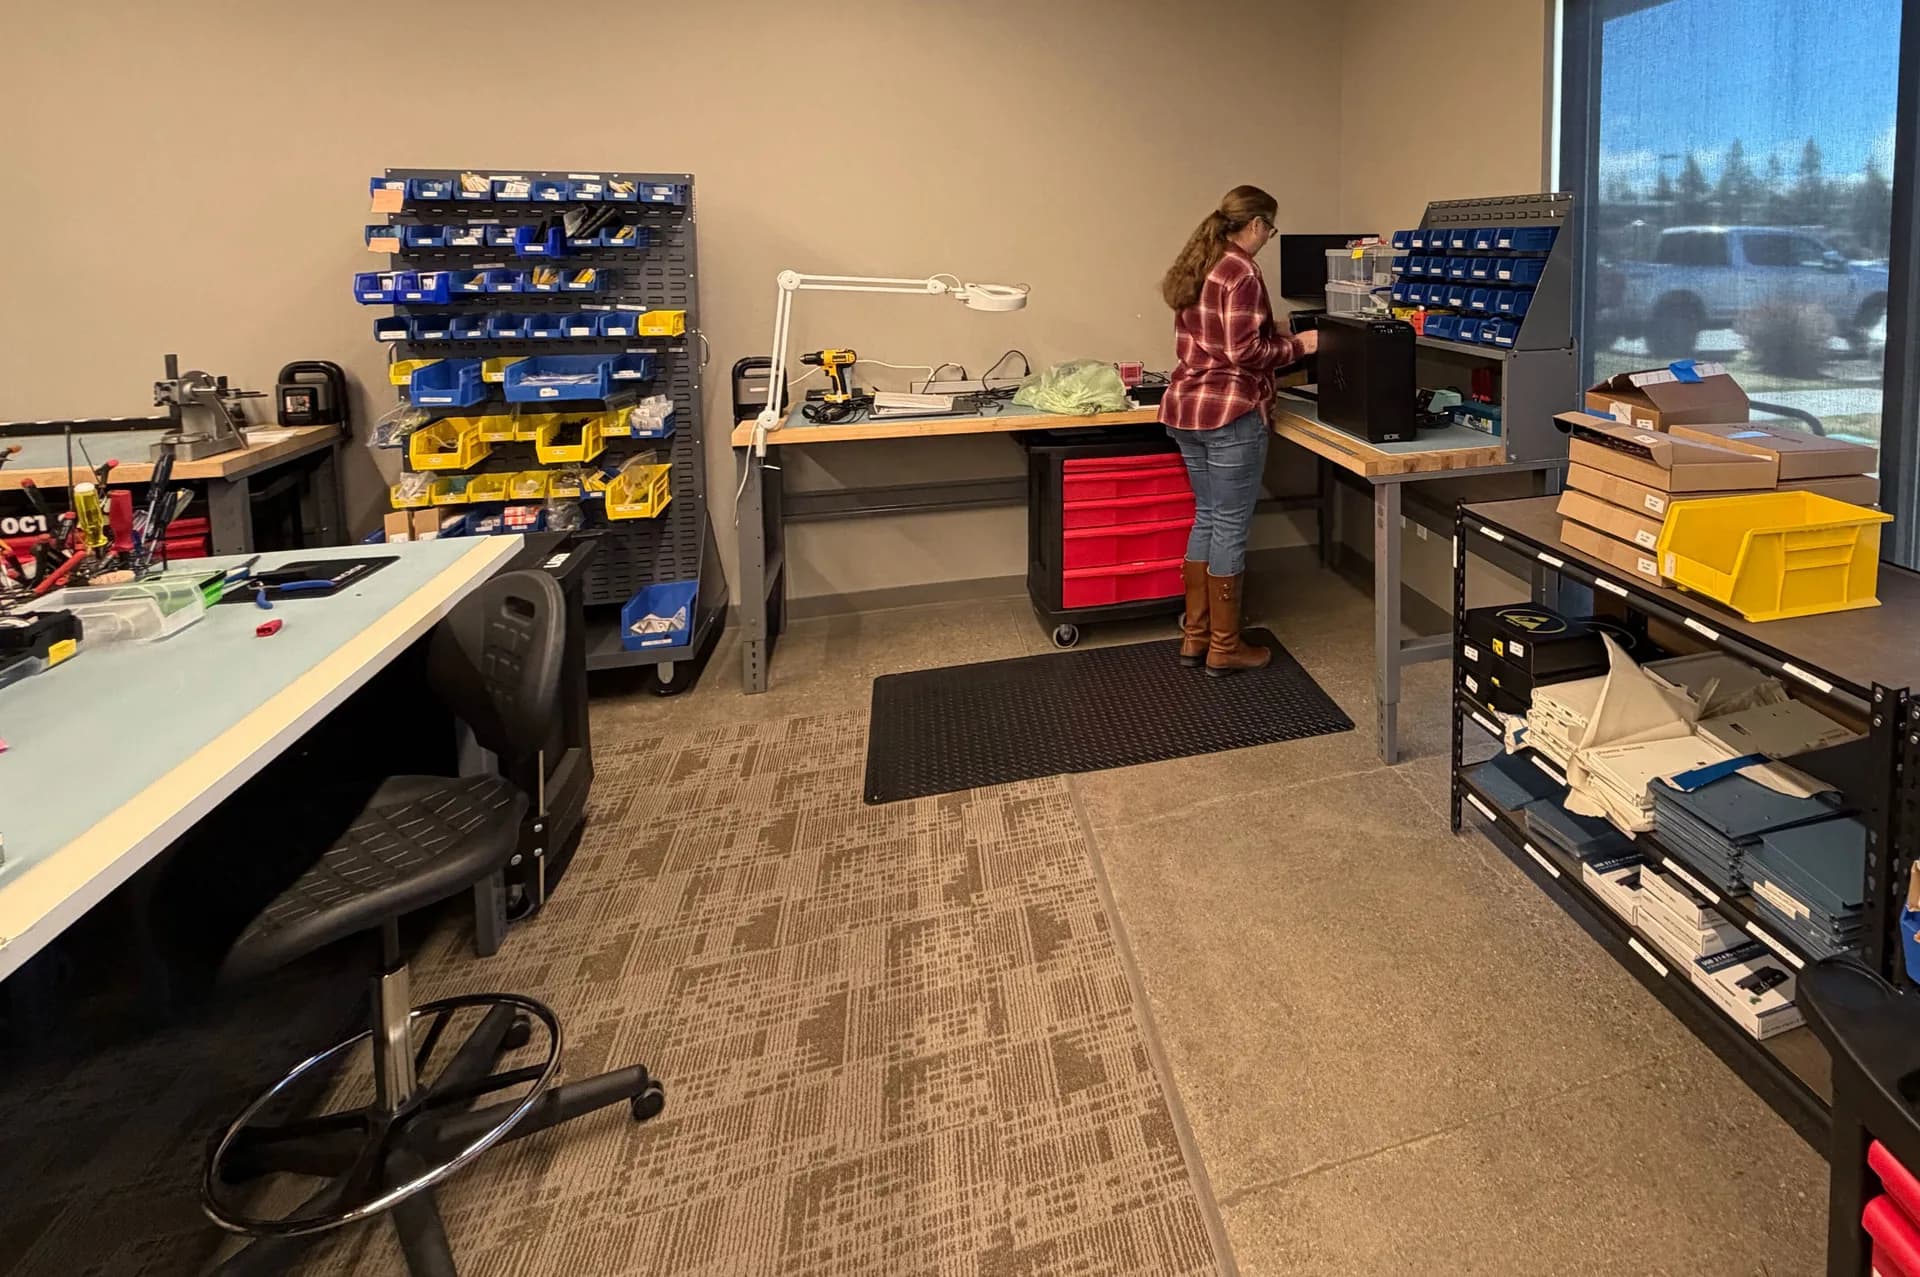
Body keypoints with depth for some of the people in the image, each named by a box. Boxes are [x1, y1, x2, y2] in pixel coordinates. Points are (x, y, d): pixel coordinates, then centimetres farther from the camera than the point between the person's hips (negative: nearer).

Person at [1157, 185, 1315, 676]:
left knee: (1207, 517, 16)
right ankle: (1224, 647, 6)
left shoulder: (1196, 266, 15)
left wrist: (1276, 335, 22)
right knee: (1231, 526, -1)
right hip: (1229, 413, -9)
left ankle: (1195, 635, 21)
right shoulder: (1242, 273, -13)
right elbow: (1243, 352, -18)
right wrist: (1298, 345, -6)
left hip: (1186, 407, 9)